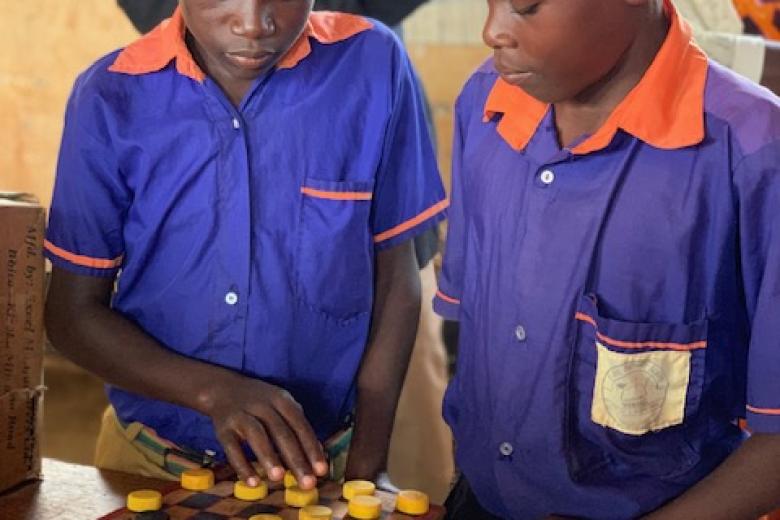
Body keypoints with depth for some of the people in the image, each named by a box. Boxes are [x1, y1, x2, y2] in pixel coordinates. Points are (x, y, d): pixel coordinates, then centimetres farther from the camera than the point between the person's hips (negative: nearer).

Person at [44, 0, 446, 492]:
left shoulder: (374, 66, -14)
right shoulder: (110, 97, -13)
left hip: (322, 461, 0)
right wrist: (211, 390, -23)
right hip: (149, 458, 1)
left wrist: (365, 468, -8)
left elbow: (395, 277, -6)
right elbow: (73, 312, -7)